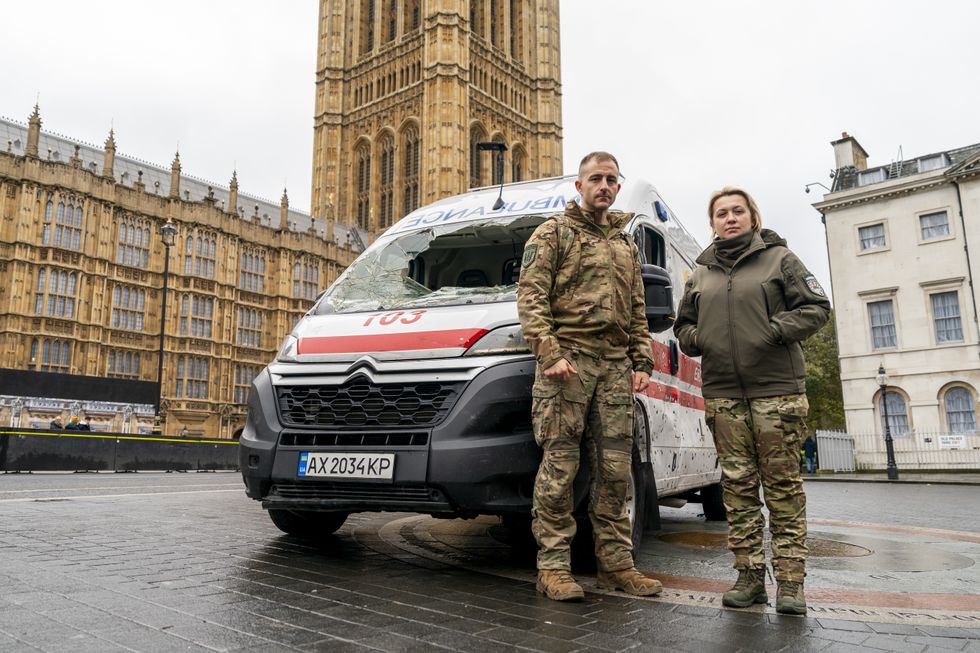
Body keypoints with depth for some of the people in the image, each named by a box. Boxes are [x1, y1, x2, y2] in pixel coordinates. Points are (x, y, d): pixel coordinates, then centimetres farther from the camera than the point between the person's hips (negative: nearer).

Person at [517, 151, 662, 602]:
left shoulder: (625, 246, 24)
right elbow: (531, 298, -5)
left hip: (615, 366, 6)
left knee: (615, 468, 6)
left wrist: (642, 362, 13)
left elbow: (638, 314, 25)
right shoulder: (554, 233, 6)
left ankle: (616, 563, 15)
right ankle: (553, 566, 2)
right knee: (559, 467, -6)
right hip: (568, 360, -5)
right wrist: (549, 353, -17)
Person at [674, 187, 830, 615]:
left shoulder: (779, 258, 9)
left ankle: (790, 581, 6)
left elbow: (816, 307, 3)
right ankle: (749, 576, 11)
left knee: (783, 485, -1)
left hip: (777, 390, -3)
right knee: (738, 486, 4)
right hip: (722, 394, 3)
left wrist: (776, 330, -12)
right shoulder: (700, 274, 19)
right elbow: (682, 323, 26)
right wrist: (693, 337, 4)